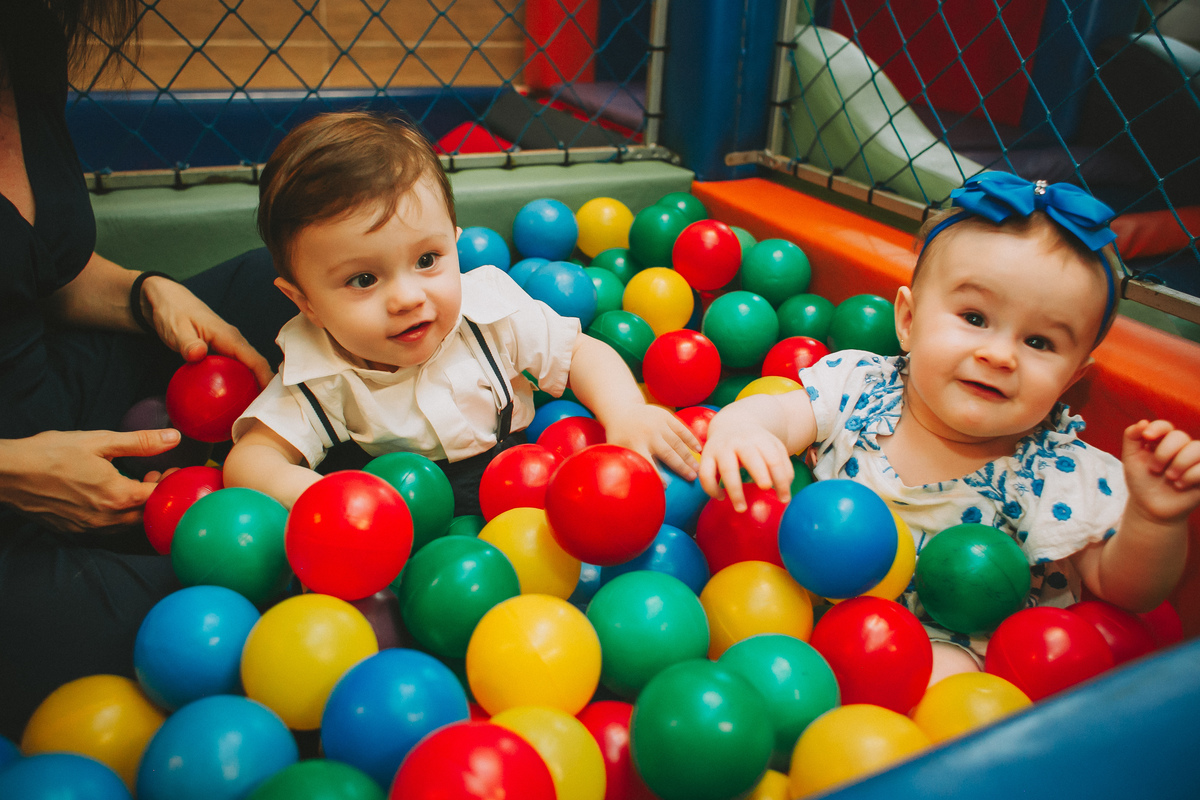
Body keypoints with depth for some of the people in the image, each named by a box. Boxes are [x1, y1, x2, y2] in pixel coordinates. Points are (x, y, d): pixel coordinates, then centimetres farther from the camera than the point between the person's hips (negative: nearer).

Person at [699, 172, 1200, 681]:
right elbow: (782, 413, -17)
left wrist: (1154, 520, -30)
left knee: (941, 676, -32)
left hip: (947, 641, -2)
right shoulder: (856, 383, -11)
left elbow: (1126, 589, -9)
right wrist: (740, 424, -42)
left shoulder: (1066, 478, -14)